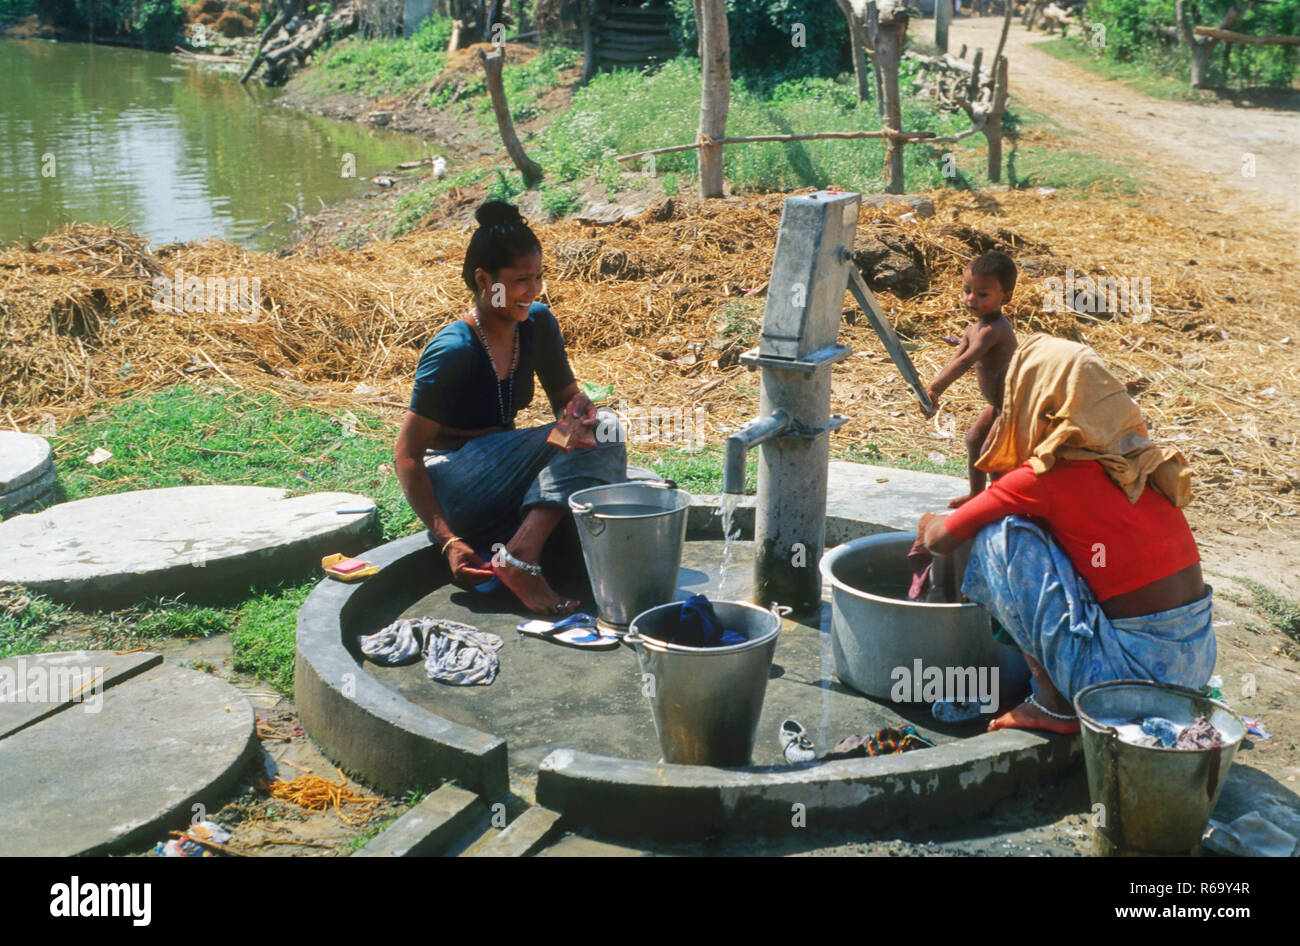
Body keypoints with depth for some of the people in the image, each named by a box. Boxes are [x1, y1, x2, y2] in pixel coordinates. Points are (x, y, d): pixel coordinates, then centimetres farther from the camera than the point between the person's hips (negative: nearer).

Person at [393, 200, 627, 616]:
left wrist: (580, 413, -19)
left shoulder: (538, 324, -2)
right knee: (573, 449, -23)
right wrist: (448, 541, -28)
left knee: (603, 436, -15)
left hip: (504, 474, 7)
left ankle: (521, 550, -23)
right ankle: (519, 558, -28)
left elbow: (569, 397, 9)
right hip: (454, 486, -7)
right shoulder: (453, 351, -21)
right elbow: (407, 454, -19)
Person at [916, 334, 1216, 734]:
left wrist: (932, 522, 22)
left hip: (1132, 670, -8)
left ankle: (1053, 705, 1)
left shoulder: (1044, 479, -12)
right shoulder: (1139, 458, 8)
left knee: (1002, 537, -5)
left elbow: (940, 540, -1)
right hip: (1200, 661, 8)